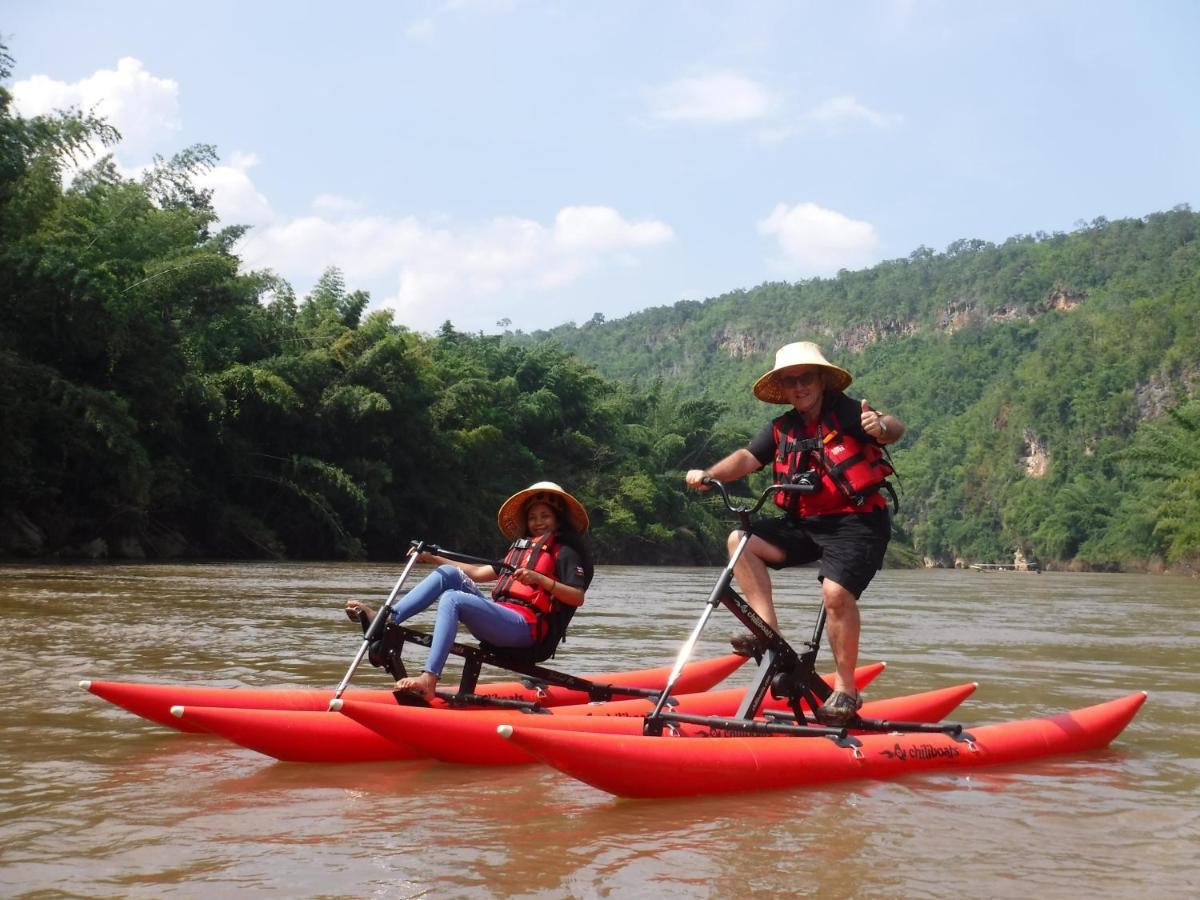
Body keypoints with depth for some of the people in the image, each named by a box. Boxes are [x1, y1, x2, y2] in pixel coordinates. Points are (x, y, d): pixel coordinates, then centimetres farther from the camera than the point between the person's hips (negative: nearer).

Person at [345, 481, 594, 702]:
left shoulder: (564, 552, 6)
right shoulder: (521, 547, 29)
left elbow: (578, 597, -6)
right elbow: (479, 573, 29)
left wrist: (539, 579, -19)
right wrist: (432, 558, 24)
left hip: (525, 627, -8)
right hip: (500, 616, 8)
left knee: (452, 599, -28)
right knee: (448, 573, -2)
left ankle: (428, 680, -43)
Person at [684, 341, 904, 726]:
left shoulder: (846, 412, -7)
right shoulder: (781, 429, 10)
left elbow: (893, 427, -23)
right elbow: (747, 457, -1)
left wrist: (882, 426, -49)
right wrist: (709, 474, -21)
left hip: (857, 523, -6)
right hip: (805, 524, 6)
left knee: (836, 593, -26)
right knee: (741, 541, -11)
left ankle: (845, 690, -11)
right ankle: (769, 632, -14)